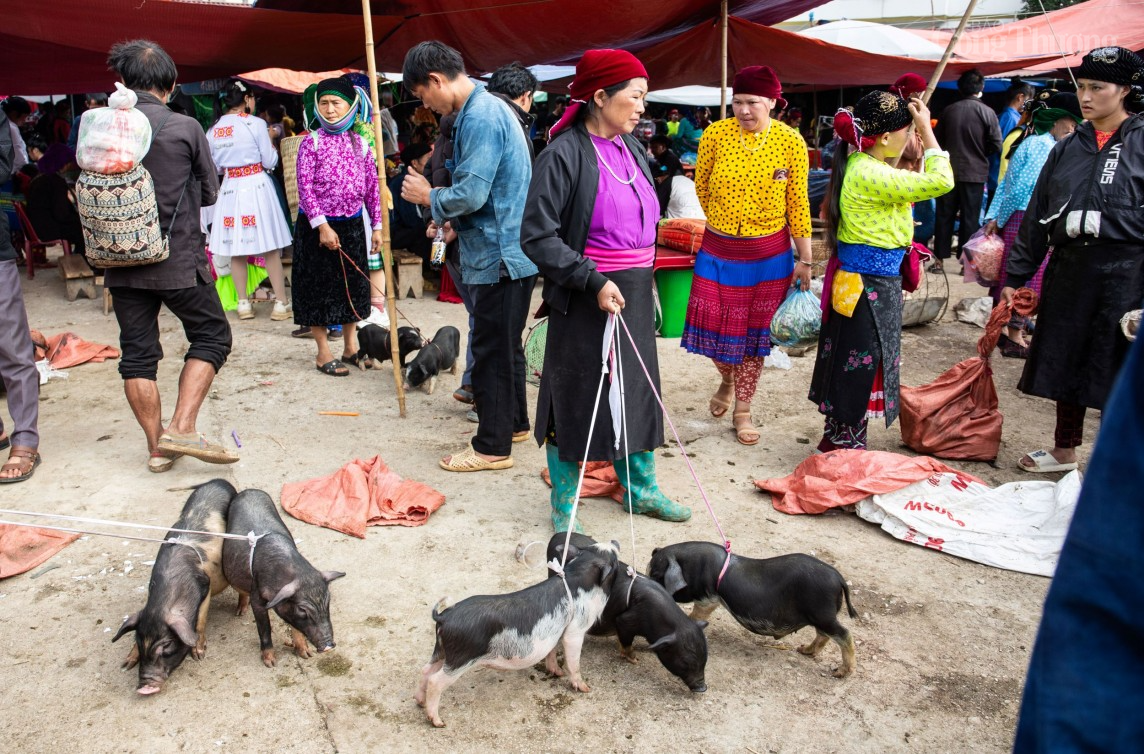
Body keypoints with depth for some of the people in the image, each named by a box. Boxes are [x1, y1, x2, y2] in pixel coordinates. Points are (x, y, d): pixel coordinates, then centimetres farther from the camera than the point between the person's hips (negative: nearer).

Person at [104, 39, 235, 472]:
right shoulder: (185, 128, -10)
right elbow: (210, 193, 1)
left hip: (122, 261, 4)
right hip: (178, 258, -3)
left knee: (137, 352, 10)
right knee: (211, 335, 11)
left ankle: (157, 447, 16)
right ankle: (182, 428, -2)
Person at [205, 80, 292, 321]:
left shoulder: (213, 130, 5)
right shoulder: (256, 124, -9)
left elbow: (214, 167, 11)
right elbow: (270, 161, -6)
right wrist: (270, 140, 10)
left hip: (229, 188, 4)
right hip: (257, 186, -4)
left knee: (236, 249, 10)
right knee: (270, 249, 1)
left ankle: (243, 303, 15)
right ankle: (281, 303, 4)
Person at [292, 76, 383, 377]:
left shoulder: (360, 143, 4)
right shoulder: (311, 143, -7)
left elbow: (372, 186, 7)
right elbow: (305, 189, -13)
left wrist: (377, 225, 3)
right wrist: (322, 226, -20)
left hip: (352, 224, 4)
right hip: (316, 226, -4)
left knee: (353, 284, 12)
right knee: (317, 285, 3)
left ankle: (350, 347, 27)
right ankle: (324, 352, 14)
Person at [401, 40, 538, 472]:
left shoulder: (480, 117, -18)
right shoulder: (485, 108, 14)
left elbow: (471, 193, -23)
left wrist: (429, 198, -6)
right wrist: (451, 218, 12)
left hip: (500, 254, -10)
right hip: (508, 249, 10)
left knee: (491, 350, -2)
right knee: (505, 344, 19)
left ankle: (492, 447, 9)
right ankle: (514, 423, 33)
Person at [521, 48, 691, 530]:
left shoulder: (630, 148, 8)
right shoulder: (564, 155, -15)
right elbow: (537, 236, -17)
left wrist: (645, 281, 17)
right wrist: (594, 281, -22)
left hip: (635, 292, 7)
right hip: (586, 299, -7)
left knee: (636, 391, 17)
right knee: (576, 398, 5)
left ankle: (641, 489, 36)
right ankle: (564, 510, 22)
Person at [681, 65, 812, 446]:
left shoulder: (791, 142, -9)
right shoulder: (715, 135, -9)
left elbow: (798, 204, -4)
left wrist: (804, 259, -2)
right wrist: (723, 221, 11)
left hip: (769, 255, 0)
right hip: (718, 250, 1)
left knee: (753, 332, 8)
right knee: (712, 327, 4)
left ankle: (742, 411, 24)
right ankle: (727, 378, 38)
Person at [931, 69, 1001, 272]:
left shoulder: (949, 110, -1)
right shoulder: (987, 112, -8)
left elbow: (937, 139, 7)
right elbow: (996, 145, -7)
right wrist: (980, 151, 11)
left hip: (950, 171, 2)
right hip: (975, 173, -2)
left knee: (944, 215, 9)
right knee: (970, 218, 5)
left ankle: (940, 258, 11)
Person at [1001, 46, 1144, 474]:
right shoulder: (1067, 149, 11)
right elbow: (1036, 217, 13)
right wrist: (1015, 276, 11)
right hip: (1068, 272, 5)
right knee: (1066, 362, 13)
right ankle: (1064, 451, 29)